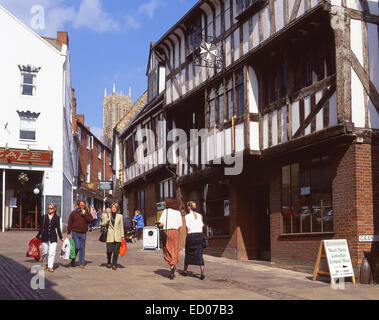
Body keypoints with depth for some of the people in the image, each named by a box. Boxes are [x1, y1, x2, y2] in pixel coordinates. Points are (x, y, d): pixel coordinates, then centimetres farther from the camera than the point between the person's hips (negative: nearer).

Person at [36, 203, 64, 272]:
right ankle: (44, 264, 27)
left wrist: (61, 238, 7)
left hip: (53, 237, -1)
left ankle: (50, 266, -2)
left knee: (52, 253, -7)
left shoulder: (57, 218, 4)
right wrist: (38, 236, 7)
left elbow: (58, 228, 7)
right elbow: (41, 227, 9)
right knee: (44, 252, 8)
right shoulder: (44, 217, 5)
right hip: (45, 236, 1)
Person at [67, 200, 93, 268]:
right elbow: (70, 223, 4)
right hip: (75, 233, -2)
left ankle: (81, 263, 11)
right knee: (76, 247, -10)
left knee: (82, 248, 4)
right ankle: (73, 259, 15)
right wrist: (68, 233, 0)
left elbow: (90, 220, -8)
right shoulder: (74, 213, 4)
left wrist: (85, 214, -15)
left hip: (83, 234, 2)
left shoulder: (87, 213, 9)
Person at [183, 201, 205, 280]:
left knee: (188, 253, 15)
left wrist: (188, 236, 5)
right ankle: (202, 273, -13)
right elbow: (202, 227, 8)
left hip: (191, 235, -3)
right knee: (199, 255, 0)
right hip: (199, 235, 3)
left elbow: (188, 229, -9)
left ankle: (185, 271, 30)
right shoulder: (199, 216, 8)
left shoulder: (187, 216, -6)